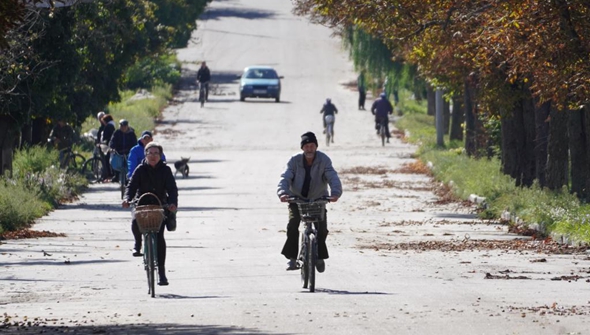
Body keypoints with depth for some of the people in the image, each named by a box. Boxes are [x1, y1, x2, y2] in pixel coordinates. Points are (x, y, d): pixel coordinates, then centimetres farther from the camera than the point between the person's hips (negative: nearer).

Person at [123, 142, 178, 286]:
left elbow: (172, 188, -7)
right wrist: (127, 198, -27)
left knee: (159, 236, -10)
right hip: (142, 204, 0)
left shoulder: (165, 170, 1)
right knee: (135, 223, -28)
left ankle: (161, 270, -3)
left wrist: (172, 203, -26)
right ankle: (138, 242, 9)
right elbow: (132, 186, -6)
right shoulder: (140, 170, 2)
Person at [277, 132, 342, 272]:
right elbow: (285, 177, -20)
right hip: (297, 198, 0)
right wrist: (282, 192, -41)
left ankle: (320, 257, 10)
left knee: (322, 229, -14)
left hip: (318, 199, 0)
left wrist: (335, 193, -43)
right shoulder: (295, 160, -12)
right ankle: (292, 258, -9)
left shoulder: (324, 160, -13)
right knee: (292, 224, -21)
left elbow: (333, 177, -22)